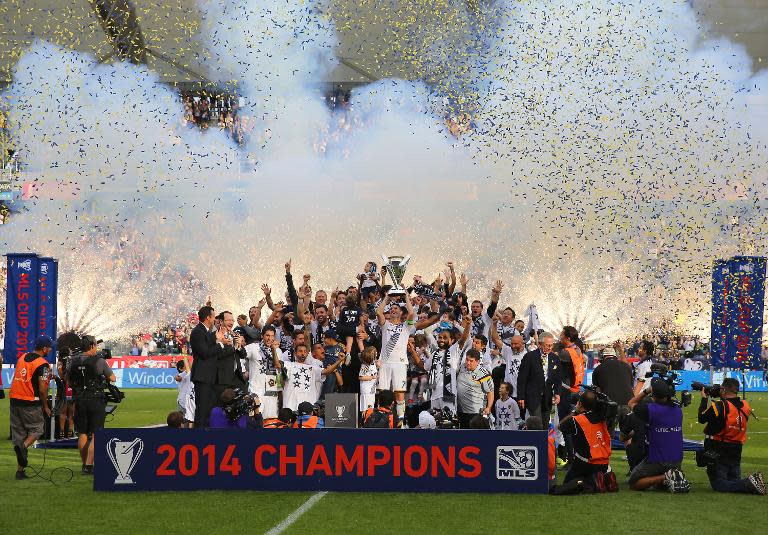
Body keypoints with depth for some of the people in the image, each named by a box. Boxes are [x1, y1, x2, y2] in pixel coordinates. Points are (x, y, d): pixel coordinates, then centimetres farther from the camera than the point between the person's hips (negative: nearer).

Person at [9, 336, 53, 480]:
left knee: (18, 432, 10)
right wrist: (46, 407, -1)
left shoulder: (22, 358, 10)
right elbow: (42, 389, -14)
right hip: (30, 403, -6)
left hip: (14, 399, 6)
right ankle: (23, 446, -19)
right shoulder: (42, 364, -11)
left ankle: (20, 469, 9)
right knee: (37, 428, 11)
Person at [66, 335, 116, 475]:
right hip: (96, 400, -4)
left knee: (82, 434, 13)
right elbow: (112, 378, -1)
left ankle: (85, 464, 20)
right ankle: (89, 466, -7)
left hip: (79, 400, 4)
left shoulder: (73, 361, 1)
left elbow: (68, 380, 12)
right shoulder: (99, 361, -10)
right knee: (95, 435, 0)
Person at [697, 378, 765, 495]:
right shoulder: (745, 407, -1)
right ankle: (754, 481, -10)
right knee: (734, 481, 20)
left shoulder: (720, 406, -21)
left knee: (718, 485, -2)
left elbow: (702, 418, -12)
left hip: (718, 453, -7)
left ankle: (748, 484, -23)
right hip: (736, 453, 7)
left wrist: (704, 399, -1)